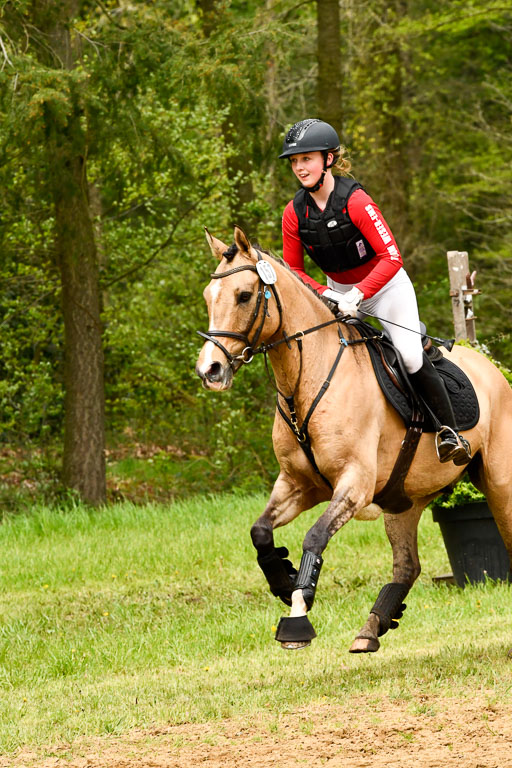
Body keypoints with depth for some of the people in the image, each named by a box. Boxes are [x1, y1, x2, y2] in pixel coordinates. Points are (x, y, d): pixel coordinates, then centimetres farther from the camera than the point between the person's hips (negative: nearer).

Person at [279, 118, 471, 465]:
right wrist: (324, 295, -19)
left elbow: (391, 258, -29)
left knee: (410, 357, -18)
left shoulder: (355, 201, -25)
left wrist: (357, 295, -37)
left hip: (387, 285, -5)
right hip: (339, 291, 5)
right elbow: (293, 270, -1)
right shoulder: (295, 214, -10)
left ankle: (449, 430, -3)